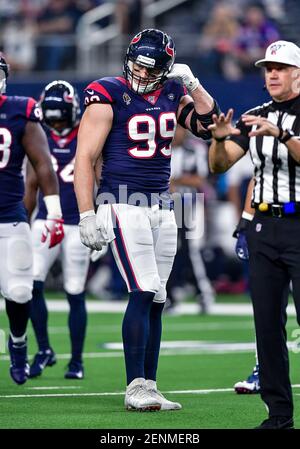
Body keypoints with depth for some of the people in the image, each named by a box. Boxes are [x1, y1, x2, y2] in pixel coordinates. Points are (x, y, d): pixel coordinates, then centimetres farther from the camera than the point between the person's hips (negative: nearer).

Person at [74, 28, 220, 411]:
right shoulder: (109, 96, -9)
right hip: (123, 205, -6)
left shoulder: (171, 94, 9)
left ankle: (148, 388, 12)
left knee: (155, 301, 7)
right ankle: (135, 388, -10)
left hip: (162, 210, 6)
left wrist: (192, 85, -2)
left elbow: (207, 127, 12)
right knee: (144, 293, -14)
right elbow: (84, 158, -9)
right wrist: (86, 214, -15)